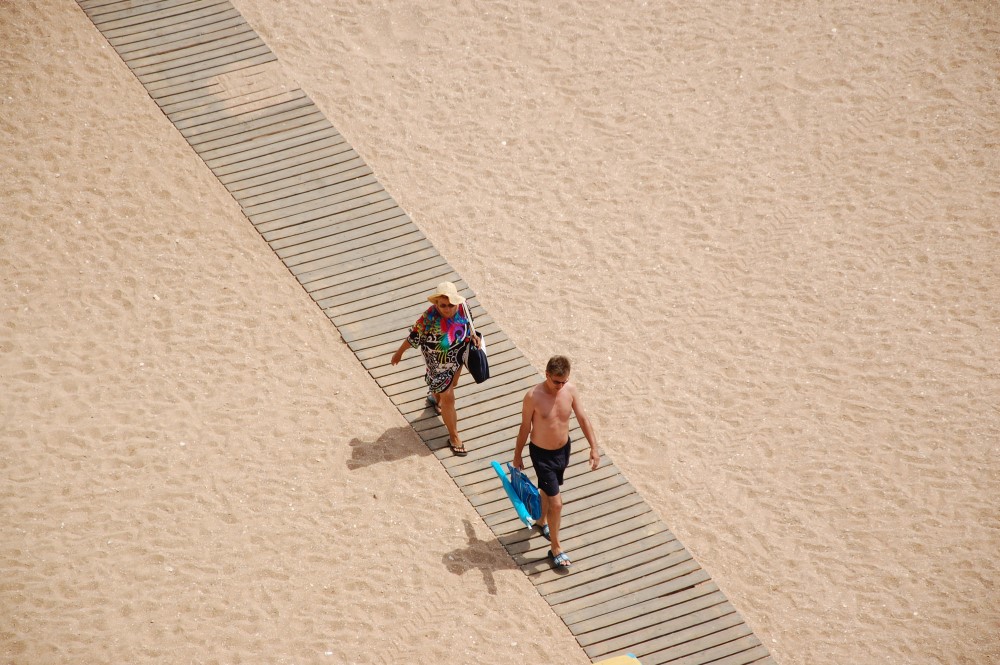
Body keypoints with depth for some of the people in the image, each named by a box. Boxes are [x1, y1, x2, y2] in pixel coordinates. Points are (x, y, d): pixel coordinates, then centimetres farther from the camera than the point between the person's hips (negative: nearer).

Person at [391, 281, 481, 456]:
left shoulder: (462, 307, -22)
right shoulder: (429, 319, -36)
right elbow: (414, 337, -20)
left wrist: (472, 336, -13)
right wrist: (399, 353, -6)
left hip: (458, 357, 6)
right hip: (439, 363, -6)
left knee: (451, 384, 33)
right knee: (448, 398, 5)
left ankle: (434, 397, 67)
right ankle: (454, 437, 24)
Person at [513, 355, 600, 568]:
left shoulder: (570, 390, -14)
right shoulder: (533, 397, -26)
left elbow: (583, 418, -4)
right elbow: (525, 427, -13)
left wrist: (594, 447, -9)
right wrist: (517, 455, -2)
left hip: (563, 449, 5)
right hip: (542, 454, -5)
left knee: (548, 490, 29)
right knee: (556, 502, -2)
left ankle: (542, 521, 58)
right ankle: (556, 548, 16)